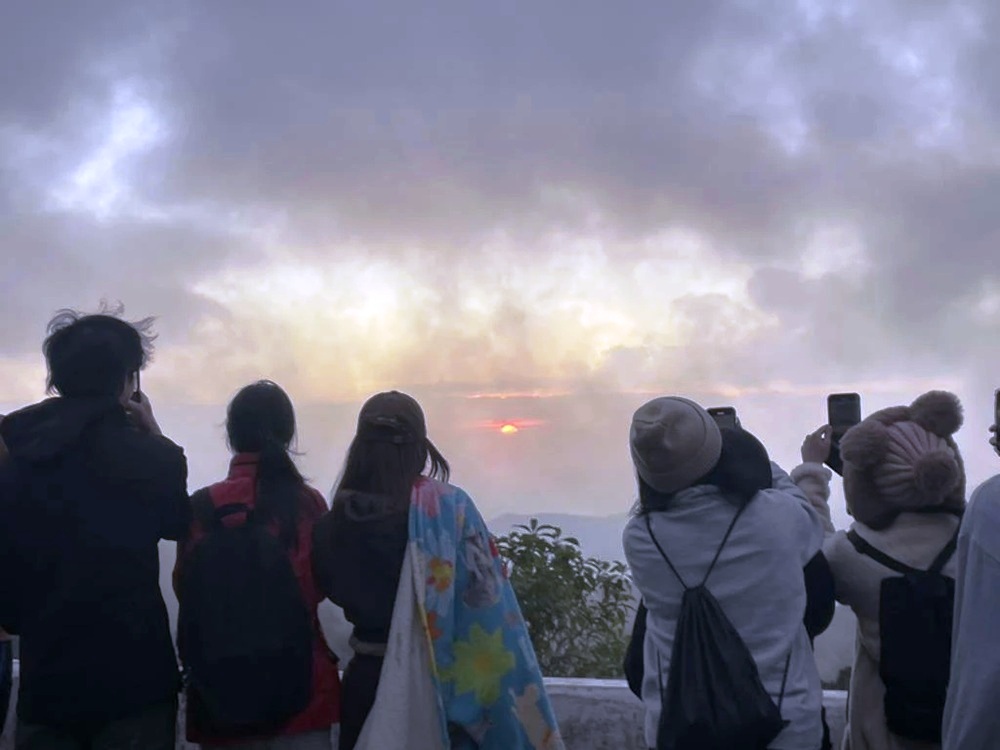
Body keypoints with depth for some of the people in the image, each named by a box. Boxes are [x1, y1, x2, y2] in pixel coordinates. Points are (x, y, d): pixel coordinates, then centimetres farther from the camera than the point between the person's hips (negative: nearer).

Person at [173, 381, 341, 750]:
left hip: (222, 681, 0)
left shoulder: (203, 505, -9)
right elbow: (321, 586, 1)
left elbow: (186, 589, 0)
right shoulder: (310, 502, -8)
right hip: (301, 680, 0)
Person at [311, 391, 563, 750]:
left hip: (368, 677, 3)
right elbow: (489, 607, -17)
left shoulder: (335, 521, -6)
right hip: (439, 683, -3)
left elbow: (337, 594, 7)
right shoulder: (448, 507, -16)